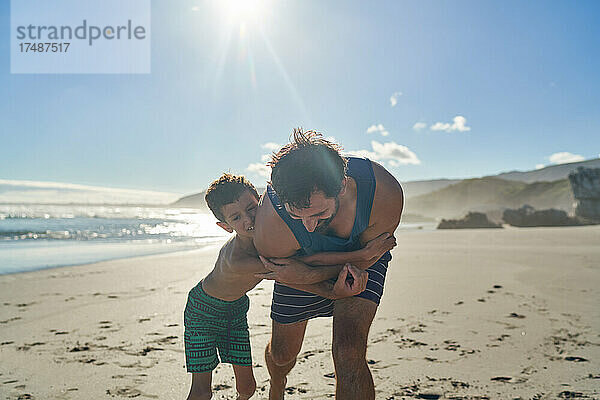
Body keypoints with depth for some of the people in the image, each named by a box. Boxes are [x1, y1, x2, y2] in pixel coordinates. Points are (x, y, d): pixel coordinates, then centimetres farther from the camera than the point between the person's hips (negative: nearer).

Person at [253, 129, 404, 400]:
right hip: (302, 263, 1)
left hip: (363, 259, 0)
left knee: (349, 352, -22)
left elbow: (364, 261, -22)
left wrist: (309, 276, -34)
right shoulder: (271, 227, -39)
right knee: (282, 353, 16)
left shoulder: (385, 194, -39)